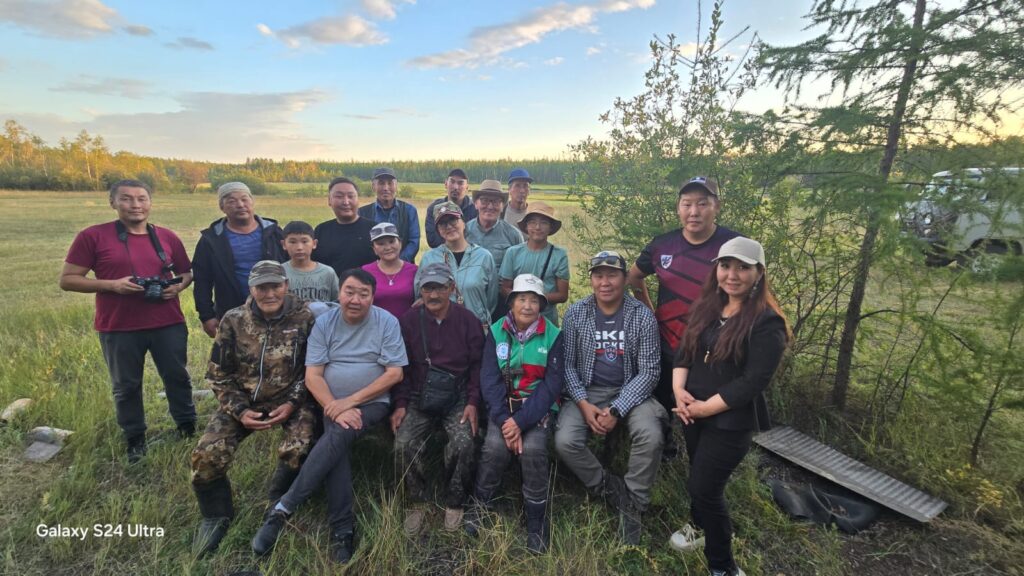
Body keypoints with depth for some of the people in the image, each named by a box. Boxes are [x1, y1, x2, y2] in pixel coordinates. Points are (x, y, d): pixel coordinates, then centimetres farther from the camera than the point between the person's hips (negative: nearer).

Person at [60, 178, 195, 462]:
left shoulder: (167, 237, 4)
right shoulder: (93, 236, -5)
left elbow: (187, 272, 16)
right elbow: (67, 280, -3)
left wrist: (178, 286, -7)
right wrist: (111, 284, -18)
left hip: (168, 324, 2)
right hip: (119, 328, -2)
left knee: (177, 377, 13)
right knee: (126, 387, 12)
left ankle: (189, 430, 31)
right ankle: (135, 441, 29)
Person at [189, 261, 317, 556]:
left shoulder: (304, 318, -9)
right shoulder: (233, 321, -4)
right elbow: (219, 375, 2)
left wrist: (292, 404, -15)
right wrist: (240, 411, -9)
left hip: (291, 400, -2)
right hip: (243, 401, 2)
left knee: (298, 451, -27)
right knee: (205, 456, -16)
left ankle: (279, 504, 8)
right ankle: (216, 515, 14)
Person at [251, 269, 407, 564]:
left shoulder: (387, 323, -6)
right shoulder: (324, 322, 0)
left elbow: (394, 374, -9)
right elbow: (313, 376, -4)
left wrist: (351, 400, -16)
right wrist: (336, 408, -19)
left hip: (372, 403, -2)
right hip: (334, 404, 2)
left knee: (337, 436, -28)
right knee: (337, 444, -26)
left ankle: (284, 507, -20)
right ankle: (342, 528, -17)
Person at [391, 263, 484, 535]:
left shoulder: (467, 320, 0)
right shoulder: (408, 321, 1)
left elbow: (477, 365, 1)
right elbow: (400, 367, 4)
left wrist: (472, 402, -8)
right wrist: (400, 404, -4)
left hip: (457, 398, -1)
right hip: (419, 398, 1)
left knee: (463, 444, -24)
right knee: (404, 444, -22)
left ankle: (454, 504, 2)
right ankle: (417, 502, 3)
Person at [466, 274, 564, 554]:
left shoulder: (552, 335, -5)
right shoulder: (496, 331, -1)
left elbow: (552, 384, -10)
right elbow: (489, 379, -6)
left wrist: (521, 421, -19)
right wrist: (504, 420, -18)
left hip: (538, 406, -1)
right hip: (503, 405, 1)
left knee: (533, 449, -26)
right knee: (495, 447, -24)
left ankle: (536, 519, -3)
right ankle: (479, 506, 5)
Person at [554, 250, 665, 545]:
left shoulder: (643, 316, -8)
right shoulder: (575, 313, -5)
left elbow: (649, 372, -9)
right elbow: (567, 364, -2)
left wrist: (616, 410, -19)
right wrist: (584, 404, -16)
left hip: (630, 391, -1)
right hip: (587, 391, 1)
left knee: (650, 436, -29)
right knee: (565, 441, -23)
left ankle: (633, 505, -3)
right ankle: (613, 490, 2)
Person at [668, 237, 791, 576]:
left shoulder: (767, 322, -16)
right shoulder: (707, 307, 5)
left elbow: (753, 381, -20)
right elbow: (684, 350, 5)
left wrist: (706, 408, -18)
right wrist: (679, 389, -11)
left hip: (730, 422, -6)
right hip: (692, 414, 6)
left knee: (703, 488, -1)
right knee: (701, 482, 22)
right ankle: (703, 527, 51)